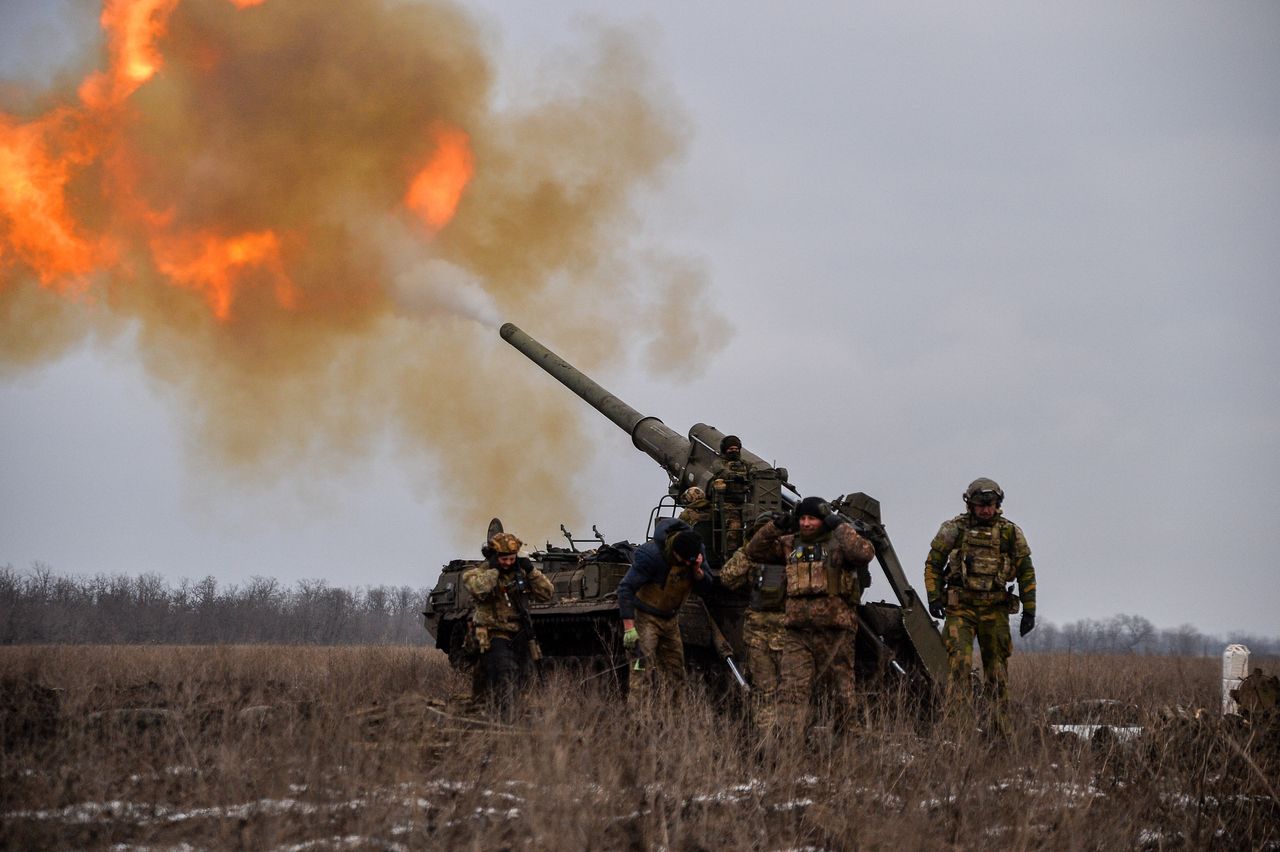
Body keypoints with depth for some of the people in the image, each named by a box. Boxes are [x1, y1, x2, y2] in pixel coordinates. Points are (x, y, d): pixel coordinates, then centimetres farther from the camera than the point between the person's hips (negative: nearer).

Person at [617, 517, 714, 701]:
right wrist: (629, 628, -29)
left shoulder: (698, 550, -9)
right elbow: (625, 588, -25)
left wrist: (697, 571, -24)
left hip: (670, 617, 7)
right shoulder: (651, 554, -29)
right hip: (645, 617, -6)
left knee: (675, 675, 8)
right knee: (643, 668, -18)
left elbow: (706, 587, -1)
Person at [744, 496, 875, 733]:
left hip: (835, 632, -3)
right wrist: (775, 527, 2)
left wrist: (842, 527, -12)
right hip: (797, 632, 3)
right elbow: (754, 552, 15)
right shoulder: (790, 544, 14)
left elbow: (865, 554, -18)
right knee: (791, 690, -10)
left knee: (842, 690, 5)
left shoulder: (839, 543, 1)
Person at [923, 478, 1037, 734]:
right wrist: (934, 598, -4)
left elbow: (1026, 572, 9)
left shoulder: (1010, 533, 4)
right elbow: (933, 564, 6)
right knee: (960, 661, -16)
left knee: (997, 668, 4)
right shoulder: (954, 529, 1)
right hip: (960, 607, -2)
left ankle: (1001, 729, 10)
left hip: (995, 609, 2)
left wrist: (1029, 611, 4)